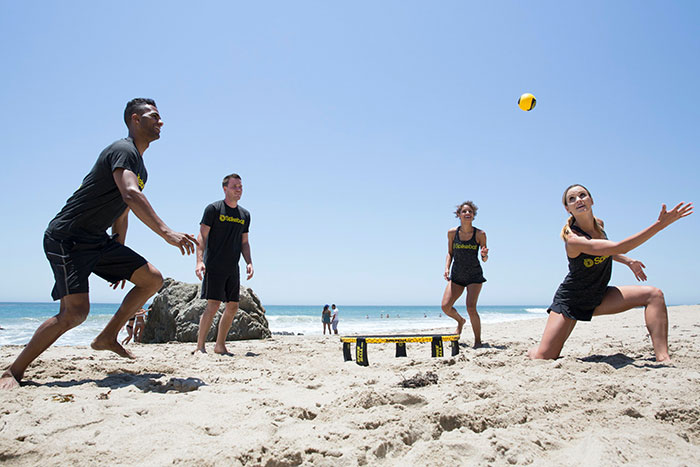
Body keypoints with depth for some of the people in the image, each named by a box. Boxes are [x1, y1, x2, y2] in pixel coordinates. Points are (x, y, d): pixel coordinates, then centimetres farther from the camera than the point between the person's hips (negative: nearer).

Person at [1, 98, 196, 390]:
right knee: (76, 310, -19)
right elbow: (131, 195, -32)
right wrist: (166, 232, -44)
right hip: (66, 238, -9)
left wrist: (119, 261, 21)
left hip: (97, 241, 9)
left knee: (152, 279, 0)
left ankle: (108, 337, 9)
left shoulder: (140, 169, 18)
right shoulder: (123, 151, -13)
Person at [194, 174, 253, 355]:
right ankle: (200, 346, -1)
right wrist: (199, 261, -17)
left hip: (233, 268, 6)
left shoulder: (245, 214, 15)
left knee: (233, 307, 4)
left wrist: (249, 263, 6)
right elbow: (202, 237, -6)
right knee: (213, 305, -12)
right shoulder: (213, 209, -2)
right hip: (214, 266, -6)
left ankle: (220, 345, 16)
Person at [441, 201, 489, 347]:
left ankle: (478, 341, 4)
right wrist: (447, 268, -6)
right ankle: (460, 321, 29)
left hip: (475, 276, -3)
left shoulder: (480, 234, -9)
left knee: (471, 308, -15)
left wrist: (485, 255, -24)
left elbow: (484, 259, -2)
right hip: (456, 276, 3)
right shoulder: (452, 232, -3)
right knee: (445, 307, -6)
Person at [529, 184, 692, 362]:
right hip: (570, 301, -7)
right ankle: (533, 351, 24)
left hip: (598, 297, 7)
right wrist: (660, 224, -42)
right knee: (543, 358, -14)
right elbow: (618, 247, -40)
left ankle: (663, 358, -17)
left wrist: (628, 261, 12)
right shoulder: (573, 239, -29)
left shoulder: (598, 224, -3)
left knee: (654, 294, -12)